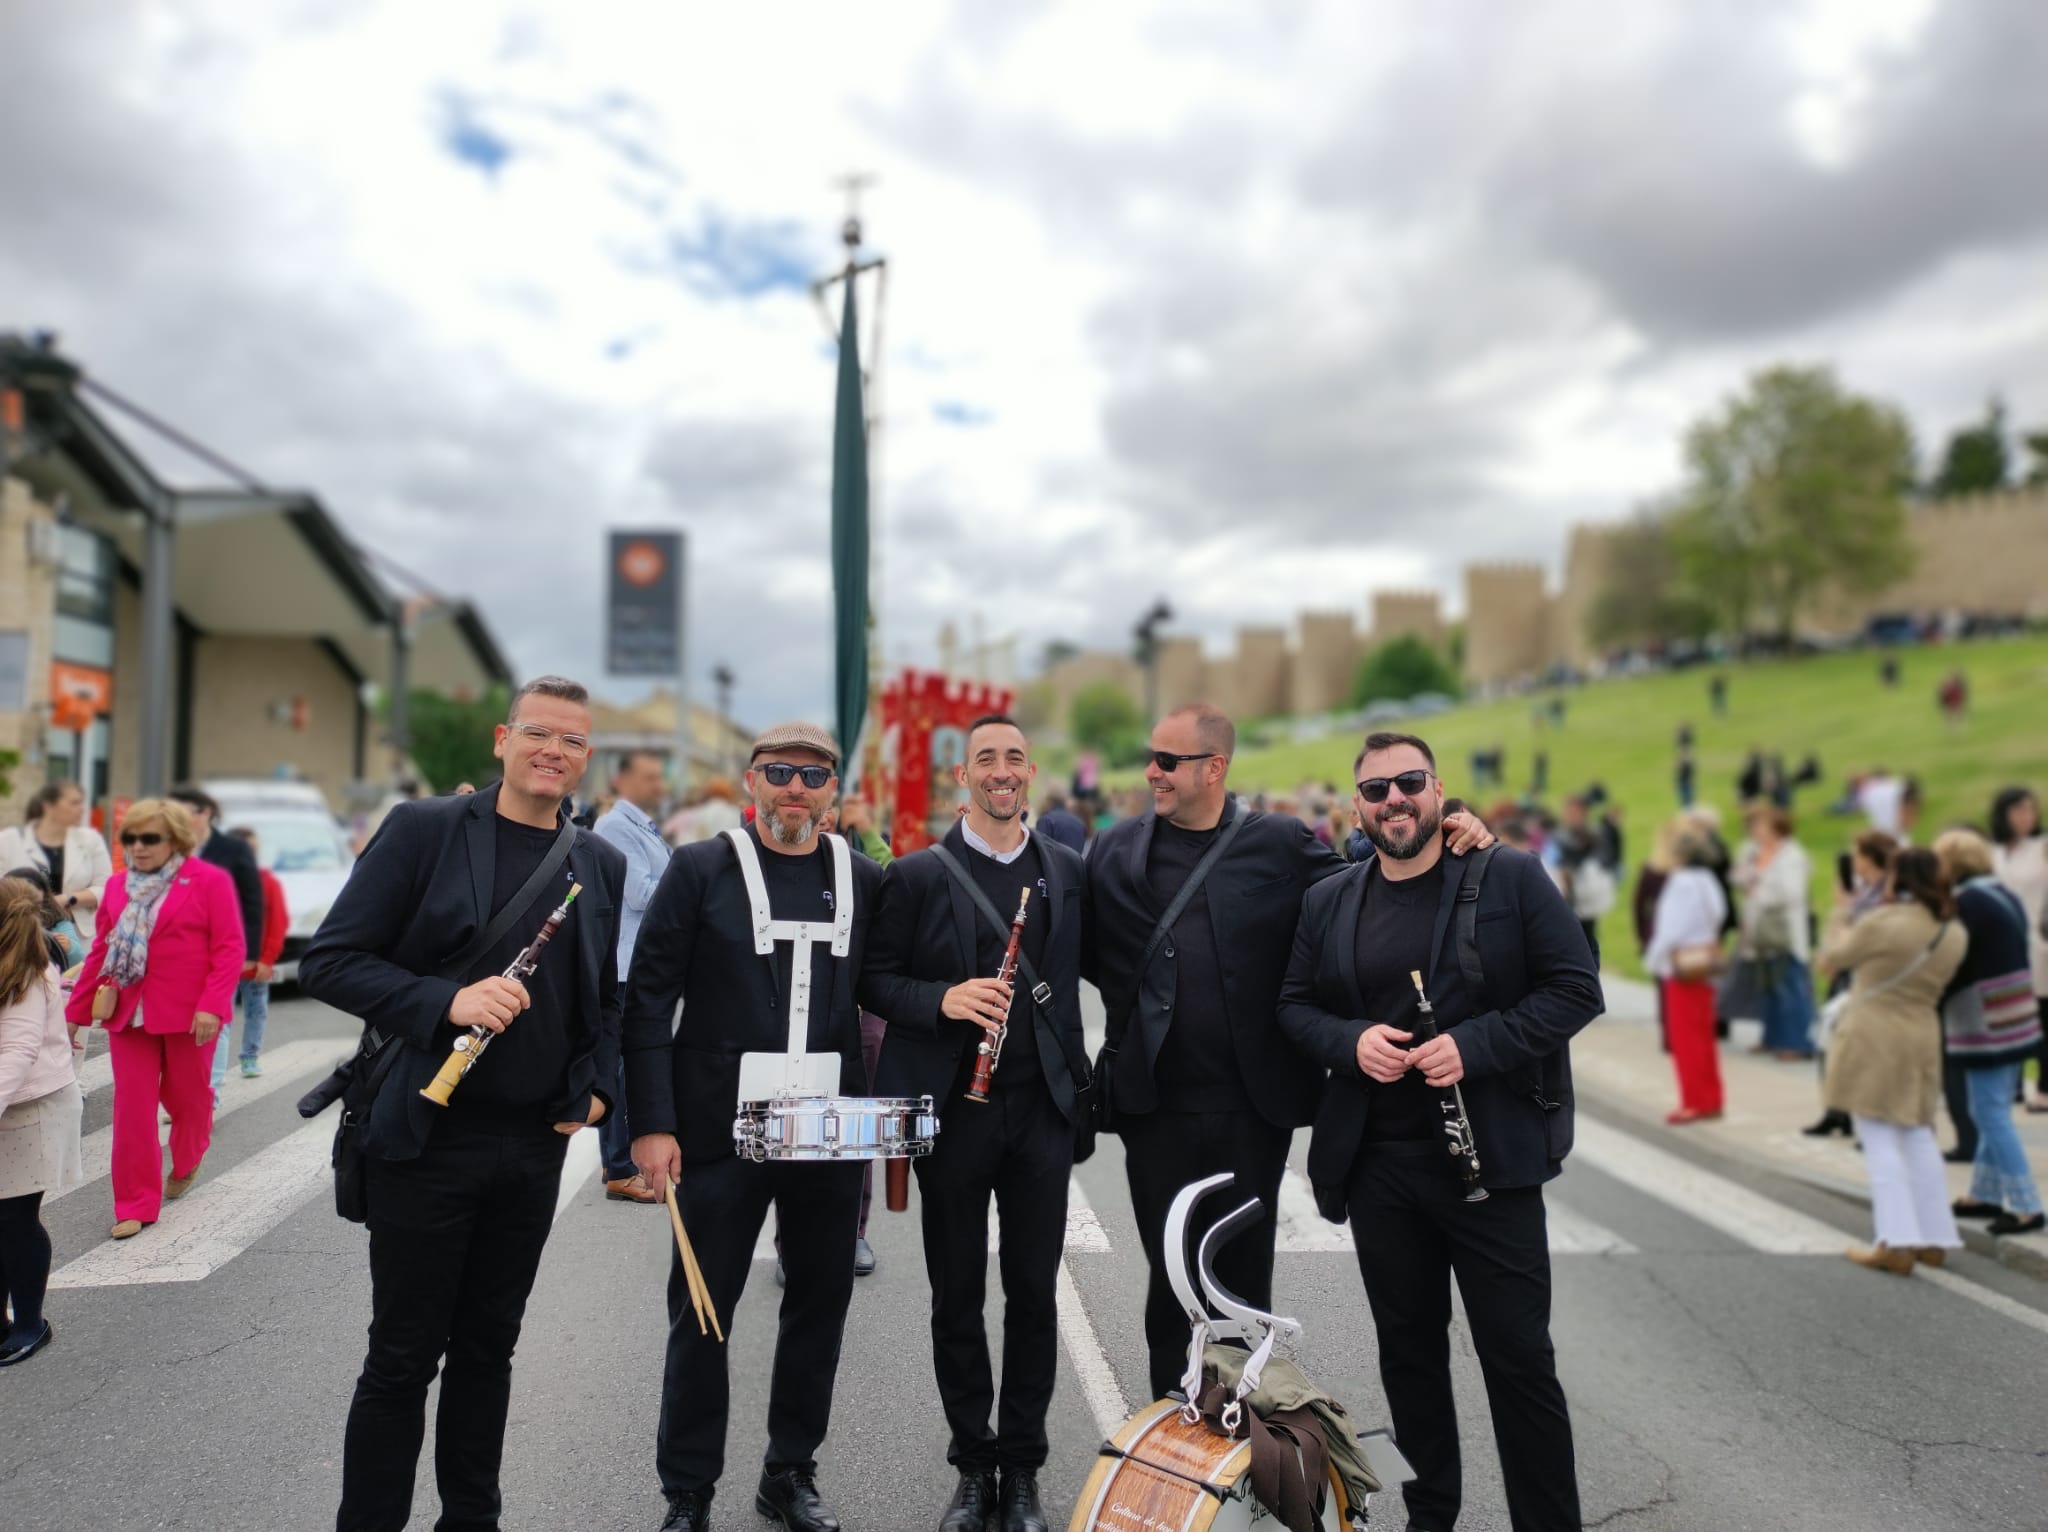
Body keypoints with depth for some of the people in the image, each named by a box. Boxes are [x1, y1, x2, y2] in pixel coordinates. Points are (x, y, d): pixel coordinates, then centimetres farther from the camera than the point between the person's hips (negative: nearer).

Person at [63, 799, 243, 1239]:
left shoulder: (210, 881, -6)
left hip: (188, 1015, -3)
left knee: (187, 1098, 12)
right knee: (132, 1110, 2)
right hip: (130, 1013, 4)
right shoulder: (118, 886, 9)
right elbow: (100, 950, 13)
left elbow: (230, 947, -10)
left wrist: (212, 1005, -19)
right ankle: (136, 1205, 11)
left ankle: (186, 1164, 42)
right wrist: (75, 1011, 14)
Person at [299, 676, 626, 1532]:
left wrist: (595, 1085, 1)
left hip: (535, 1143, 4)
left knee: (488, 1348, 17)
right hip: (427, 1135, -4)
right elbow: (328, 961, -10)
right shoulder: (424, 829, -6)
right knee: (403, 1357, 6)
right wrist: (446, 1002, -24)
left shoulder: (601, 866, 8)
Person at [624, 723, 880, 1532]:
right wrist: (651, 1123, -10)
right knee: (700, 1312, 6)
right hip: (720, 1130, -3)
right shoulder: (701, 869, -3)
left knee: (821, 1302, 12)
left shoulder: (863, 880, 5)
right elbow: (648, 1000, -5)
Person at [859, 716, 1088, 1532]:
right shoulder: (917, 875, -1)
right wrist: (941, 998, -18)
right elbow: (874, 979, -2)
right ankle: (972, 1465, 28)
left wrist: (1082, 1076, 0)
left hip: (1042, 1106, 2)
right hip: (952, 1106, -1)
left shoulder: (1068, 870, 5)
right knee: (957, 1296, 10)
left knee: (1034, 1294, 9)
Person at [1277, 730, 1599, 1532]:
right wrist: (1350, 1041, -10)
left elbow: (1576, 989, -7)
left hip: (1492, 1157, -3)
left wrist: (1476, 1045, -19)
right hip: (1377, 1164, 4)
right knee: (1408, 1348, 16)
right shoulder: (1327, 903, 7)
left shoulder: (1512, 877, -4)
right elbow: (1295, 1005, 11)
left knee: (1518, 1356, 4)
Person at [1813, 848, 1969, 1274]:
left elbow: (1830, 960, -5)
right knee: (1918, 1139, 17)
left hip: (1873, 1039, -6)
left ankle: (1897, 1242, -5)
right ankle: (1934, 1238, 22)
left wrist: (1843, 914, 12)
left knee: (1880, 1143, -2)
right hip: (1921, 1041, 6)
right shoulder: (1954, 933, 3)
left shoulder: (1881, 923, -18)